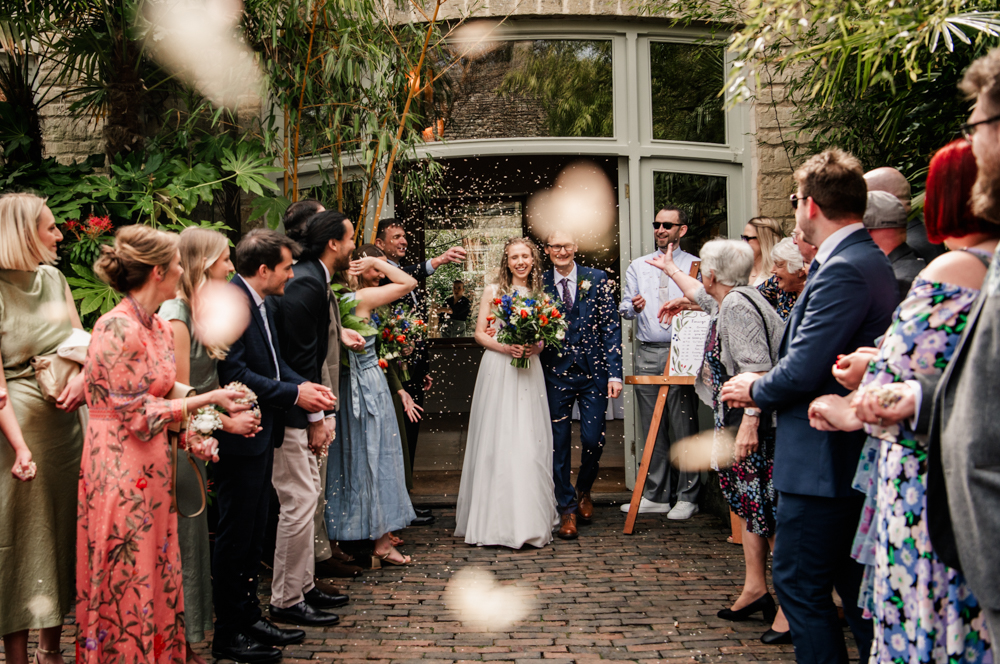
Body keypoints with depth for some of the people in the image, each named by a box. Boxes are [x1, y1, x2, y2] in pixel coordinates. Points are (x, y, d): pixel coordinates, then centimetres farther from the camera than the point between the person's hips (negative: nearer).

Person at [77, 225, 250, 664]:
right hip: (120, 470, -8)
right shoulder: (117, 328, -18)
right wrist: (210, 399, -14)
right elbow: (140, 414, -18)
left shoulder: (160, 327, 10)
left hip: (151, 469, 8)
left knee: (156, 579, 13)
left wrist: (192, 438, 0)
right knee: (126, 583, 2)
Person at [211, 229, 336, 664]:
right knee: (235, 537, 1)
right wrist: (294, 394, -20)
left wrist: (306, 385, -1)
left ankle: (249, 617, 31)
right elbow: (233, 374, -25)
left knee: (254, 533, 18)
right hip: (240, 437, -10)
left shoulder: (260, 302, 11)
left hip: (261, 434, 10)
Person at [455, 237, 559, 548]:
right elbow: (480, 333, 3)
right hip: (497, 370, -2)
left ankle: (529, 519, 7)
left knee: (529, 442, -1)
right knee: (496, 440, -4)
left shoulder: (540, 295, 11)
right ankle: (495, 520, 2)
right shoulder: (493, 291, 5)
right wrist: (505, 347, -13)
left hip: (529, 372, 2)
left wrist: (537, 347, -8)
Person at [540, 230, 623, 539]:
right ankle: (567, 508, 16)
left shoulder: (597, 279, 2)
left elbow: (612, 327, 0)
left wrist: (614, 373, -5)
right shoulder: (539, 284, 3)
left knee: (594, 440, 0)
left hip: (593, 373, 0)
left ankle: (583, 491, 29)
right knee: (559, 444, 3)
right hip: (555, 374, 0)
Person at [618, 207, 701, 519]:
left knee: (684, 424, -3)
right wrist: (633, 307, -11)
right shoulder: (638, 267, 17)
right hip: (648, 354, 3)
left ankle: (687, 497, 5)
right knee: (652, 427, 6)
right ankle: (656, 495, 13)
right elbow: (624, 308, 11)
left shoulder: (696, 266, 7)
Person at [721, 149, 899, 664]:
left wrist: (756, 391, -4)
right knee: (852, 583, 18)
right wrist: (767, 385, 8)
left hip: (824, 460, -10)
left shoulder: (842, 269, -20)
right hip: (851, 454, 10)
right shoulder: (869, 260, 13)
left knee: (798, 582, -1)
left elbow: (802, 370, -23)